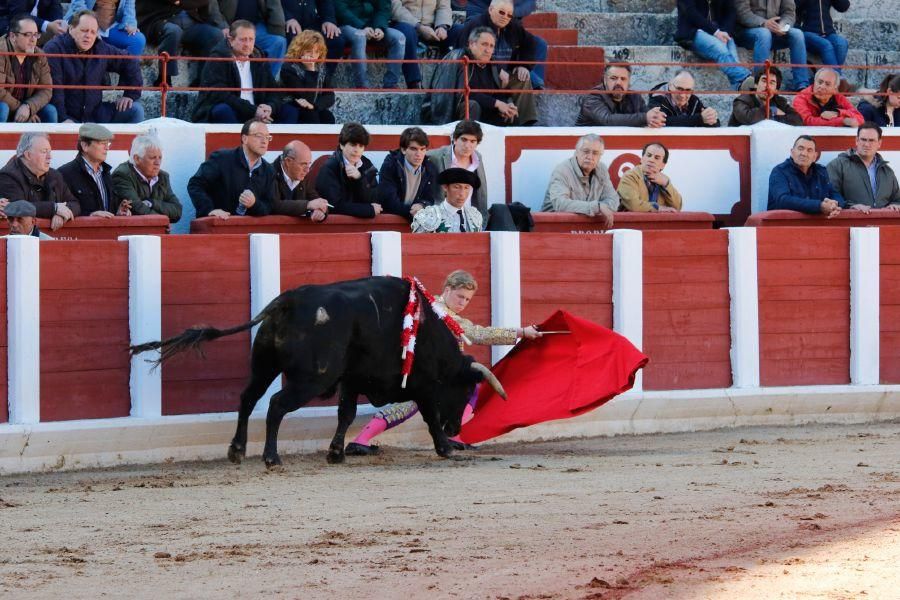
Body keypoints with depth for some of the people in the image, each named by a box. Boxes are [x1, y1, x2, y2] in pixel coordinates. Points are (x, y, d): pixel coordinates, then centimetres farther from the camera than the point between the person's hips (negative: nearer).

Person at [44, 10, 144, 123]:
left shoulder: (103, 49, 9)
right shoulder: (53, 49, -10)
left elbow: (130, 63, 23)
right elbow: (54, 87, -19)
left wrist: (130, 95, 15)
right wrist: (63, 119, -27)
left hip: (94, 113, 6)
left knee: (135, 110, -7)